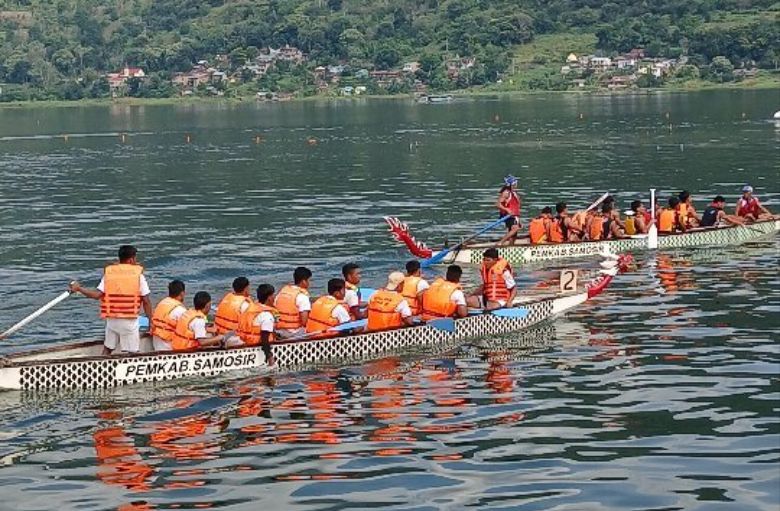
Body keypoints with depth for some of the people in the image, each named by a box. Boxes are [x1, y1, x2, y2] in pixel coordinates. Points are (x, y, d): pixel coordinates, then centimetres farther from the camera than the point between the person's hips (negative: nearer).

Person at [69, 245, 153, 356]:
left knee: (107, 349, 19)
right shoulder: (138, 275, -6)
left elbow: (97, 294, -8)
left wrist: (78, 288, 5)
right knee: (132, 353, 3)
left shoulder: (109, 273, 1)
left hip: (112, 319, 3)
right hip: (130, 321, -3)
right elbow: (146, 301, -6)